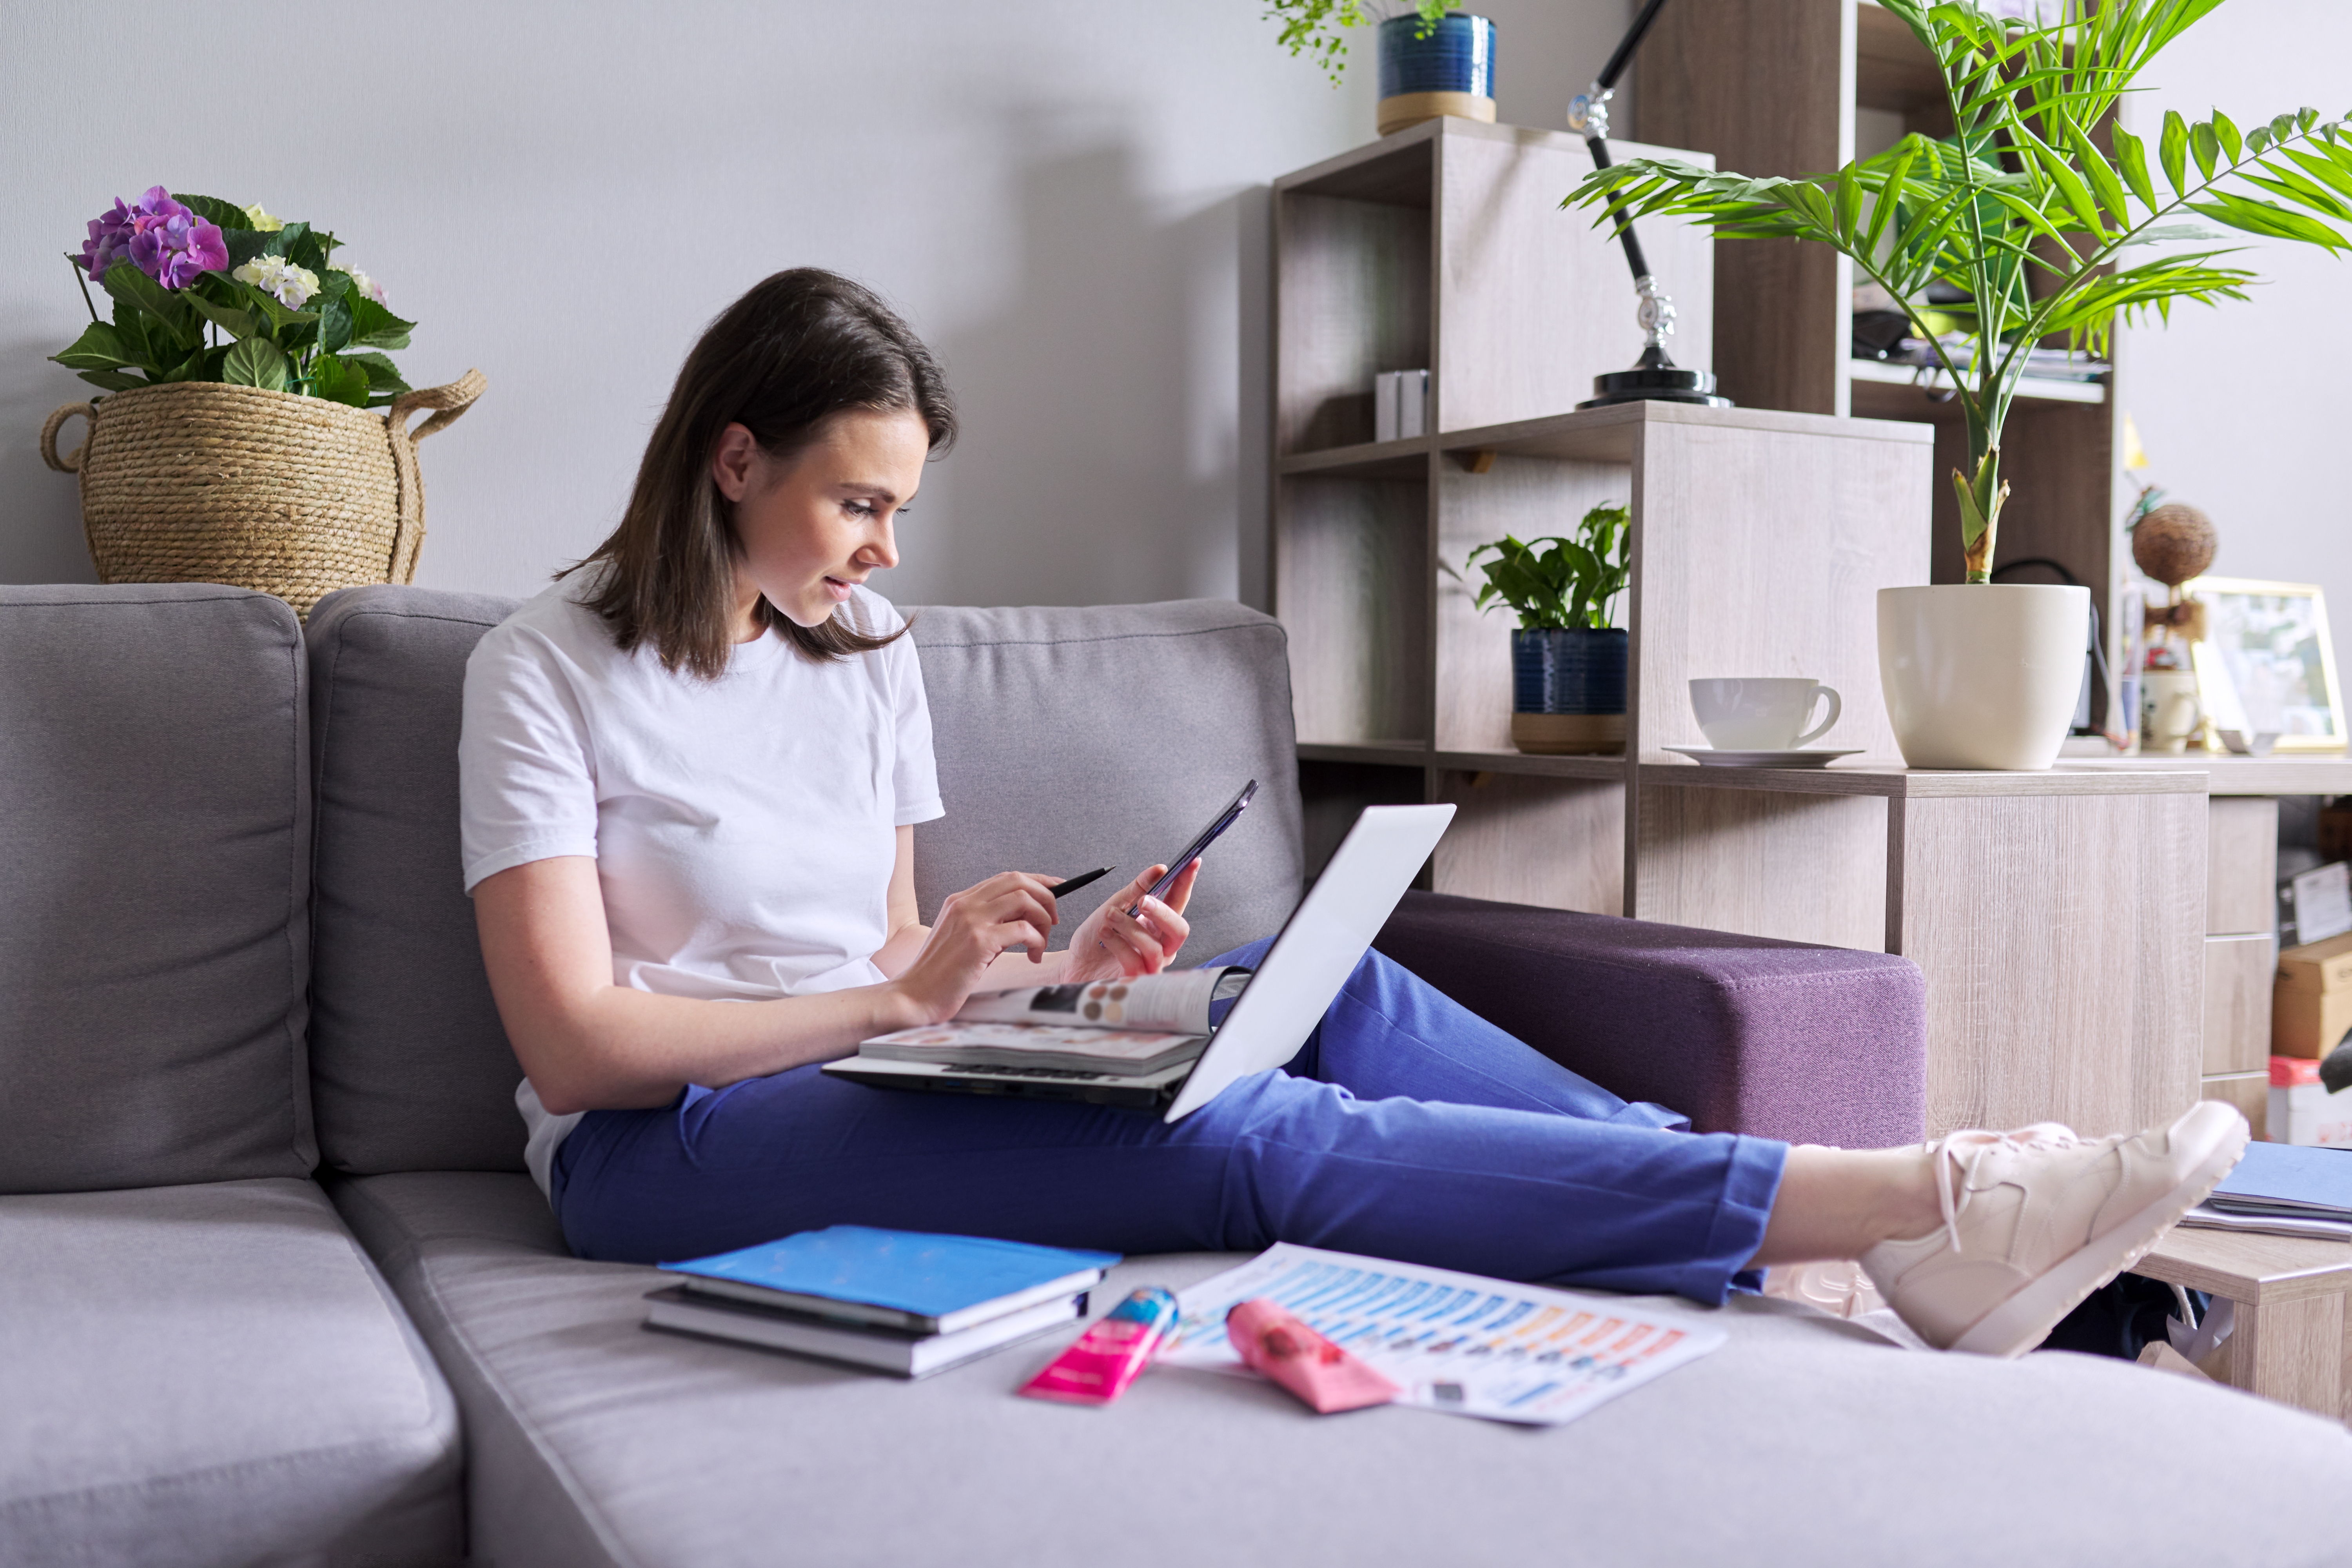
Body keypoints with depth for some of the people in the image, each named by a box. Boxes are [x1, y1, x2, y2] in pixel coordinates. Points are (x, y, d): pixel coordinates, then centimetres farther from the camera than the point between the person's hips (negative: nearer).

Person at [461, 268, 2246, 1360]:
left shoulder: (868, 657, 13)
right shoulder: (550, 671, -6)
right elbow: (574, 1041, -13)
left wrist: (1047, 968, -6)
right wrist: (905, 994, -17)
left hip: (865, 1083, 6)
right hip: (662, 1145, -6)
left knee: (1323, 991, -18)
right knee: (1237, 1134, -30)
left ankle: (1903, 1221, -21)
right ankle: (1918, 1205, -32)